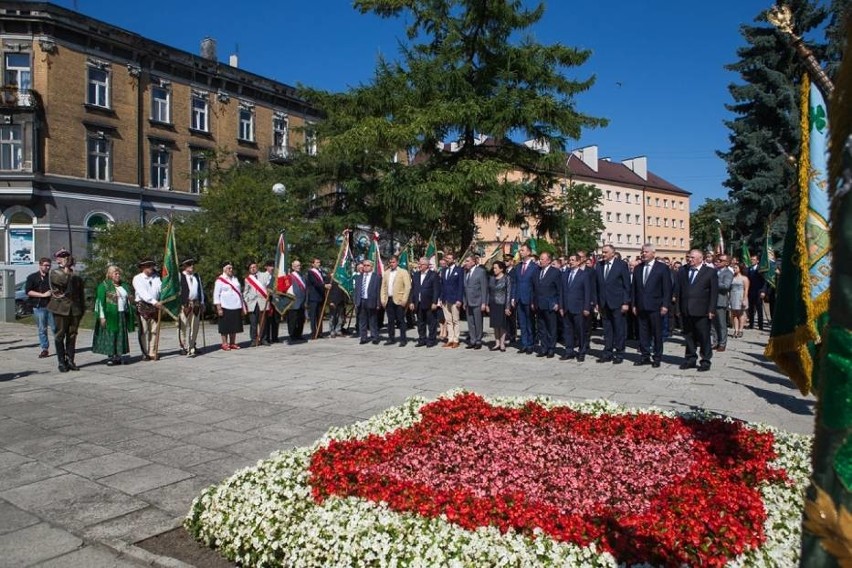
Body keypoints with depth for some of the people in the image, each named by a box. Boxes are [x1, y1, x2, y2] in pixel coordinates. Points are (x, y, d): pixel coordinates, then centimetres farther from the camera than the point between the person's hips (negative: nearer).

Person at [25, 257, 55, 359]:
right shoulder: (32, 277, 6)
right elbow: (28, 291, -2)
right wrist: (43, 295, -10)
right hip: (39, 307, 0)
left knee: (55, 328, -2)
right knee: (42, 329, 4)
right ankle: (45, 349, 10)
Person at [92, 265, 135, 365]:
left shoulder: (124, 286, 14)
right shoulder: (104, 286, -3)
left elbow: (128, 299, 23)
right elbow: (100, 301, -8)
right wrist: (102, 316, -13)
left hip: (122, 315, 6)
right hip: (110, 315, -5)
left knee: (120, 335, 6)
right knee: (110, 335, -3)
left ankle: (118, 356, 13)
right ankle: (110, 356, 3)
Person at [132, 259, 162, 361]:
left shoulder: (156, 277, 15)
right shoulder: (137, 278, -3)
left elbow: (161, 287, 4)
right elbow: (142, 293, -15)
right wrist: (154, 302, -25)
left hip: (155, 306, 5)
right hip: (142, 306, -5)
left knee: (154, 331, 5)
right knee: (143, 331, -2)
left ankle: (153, 353, 11)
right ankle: (145, 354, 4)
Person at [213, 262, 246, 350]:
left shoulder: (235, 279, 15)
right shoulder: (220, 280, -3)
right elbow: (216, 295, -6)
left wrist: (243, 306, 14)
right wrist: (218, 308, -12)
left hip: (236, 307, 5)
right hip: (225, 307, -5)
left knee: (235, 326, 8)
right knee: (225, 327, 0)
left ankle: (232, 343, 17)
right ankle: (225, 344, 7)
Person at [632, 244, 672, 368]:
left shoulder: (662, 268, -1)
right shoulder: (637, 269, 12)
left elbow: (667, 288, -5)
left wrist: (665, 305, -11)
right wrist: (634, 304, 8)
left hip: (656, 307, -4)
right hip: (641, 307, 4)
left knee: (657, 333, 3)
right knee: (643, 333, 7)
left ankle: (657, 357, 12)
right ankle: (644, 356, 15)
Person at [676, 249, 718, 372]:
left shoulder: (710, 272, 0)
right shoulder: (683, 271, 11)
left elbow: (714, 292, -3)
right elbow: (679, 290, 11)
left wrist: (711, 310, -9)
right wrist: (679, 307, 6)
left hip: (702, 311, -4)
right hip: (686, 311, 4)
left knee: (704, 337, 2)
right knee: (689, 336, 10)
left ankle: (705, 361, 11)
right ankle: (691, 359, 20)